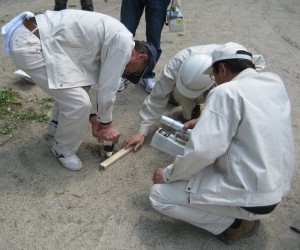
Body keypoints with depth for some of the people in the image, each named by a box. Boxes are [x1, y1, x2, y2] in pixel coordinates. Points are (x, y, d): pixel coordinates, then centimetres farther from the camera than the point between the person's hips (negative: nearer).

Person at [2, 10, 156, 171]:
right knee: (78, 103, -8)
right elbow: (107, 87, -7)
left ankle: (59, 126, 44)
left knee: (75, 86, 25)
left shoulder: (114, 37, 19)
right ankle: (63, 150, 17)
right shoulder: (124, 42, -11)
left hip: (34, 36, 10)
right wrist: (107, 123, 9)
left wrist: (94, 119, 23)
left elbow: (90, 76, 22)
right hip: (30, 45, -10)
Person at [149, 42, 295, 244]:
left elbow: (202, 151, -24)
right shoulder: (275, 82, 4)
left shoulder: (227, 92, -19)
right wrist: (205, 121, 21)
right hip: (279, 187, 9)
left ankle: (235, 223, 0)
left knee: (159, 196, -3)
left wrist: (168, 175, -7)